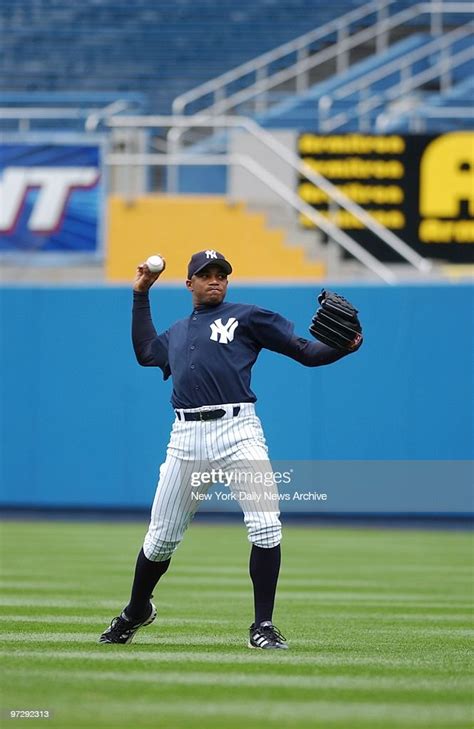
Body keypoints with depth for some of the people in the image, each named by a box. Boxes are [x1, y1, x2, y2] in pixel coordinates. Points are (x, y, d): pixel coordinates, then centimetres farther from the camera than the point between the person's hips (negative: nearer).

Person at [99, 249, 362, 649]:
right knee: (161, 537, 10)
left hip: (238, 431, -4)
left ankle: (263, 626, -10)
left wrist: (343, 346, -16)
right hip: (187, 436, 4)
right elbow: (146, 351, 43)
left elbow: (306, 352, 3)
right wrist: (141, 296, 38)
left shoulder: (247, 317, 8)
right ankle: (136, 612, 33)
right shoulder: (177, 332, 24)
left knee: (266, 528, -17)